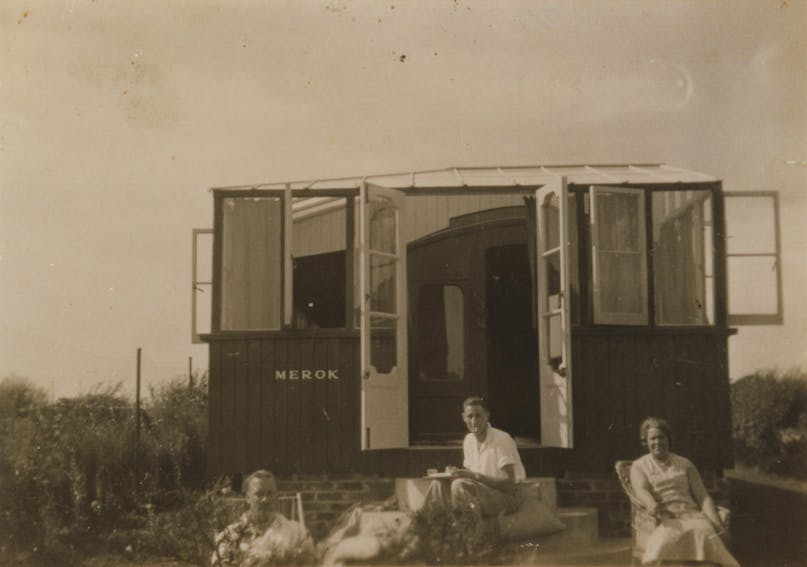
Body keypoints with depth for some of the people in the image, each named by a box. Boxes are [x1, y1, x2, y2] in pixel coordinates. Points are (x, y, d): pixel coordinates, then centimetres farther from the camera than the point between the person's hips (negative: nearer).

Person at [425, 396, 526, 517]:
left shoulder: (502, 440, -16)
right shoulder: (468, 440, 8)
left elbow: (508, 483, -20)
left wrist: (475, 475, -25)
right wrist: (457, 472, -7)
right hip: (482, 491, 7)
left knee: (460, 485, -30)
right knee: (438, 484, -13)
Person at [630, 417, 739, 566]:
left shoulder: (685, 464, 21)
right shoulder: (639, 466, 14)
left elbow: (703, 496, 13)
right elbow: (641, 490, -7)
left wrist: (717, 524, -5)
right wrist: (651, 504, -32)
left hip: (691, 515, 2)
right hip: (662, 519, -2)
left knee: (704, 532, -34)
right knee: (668, 537, -39)